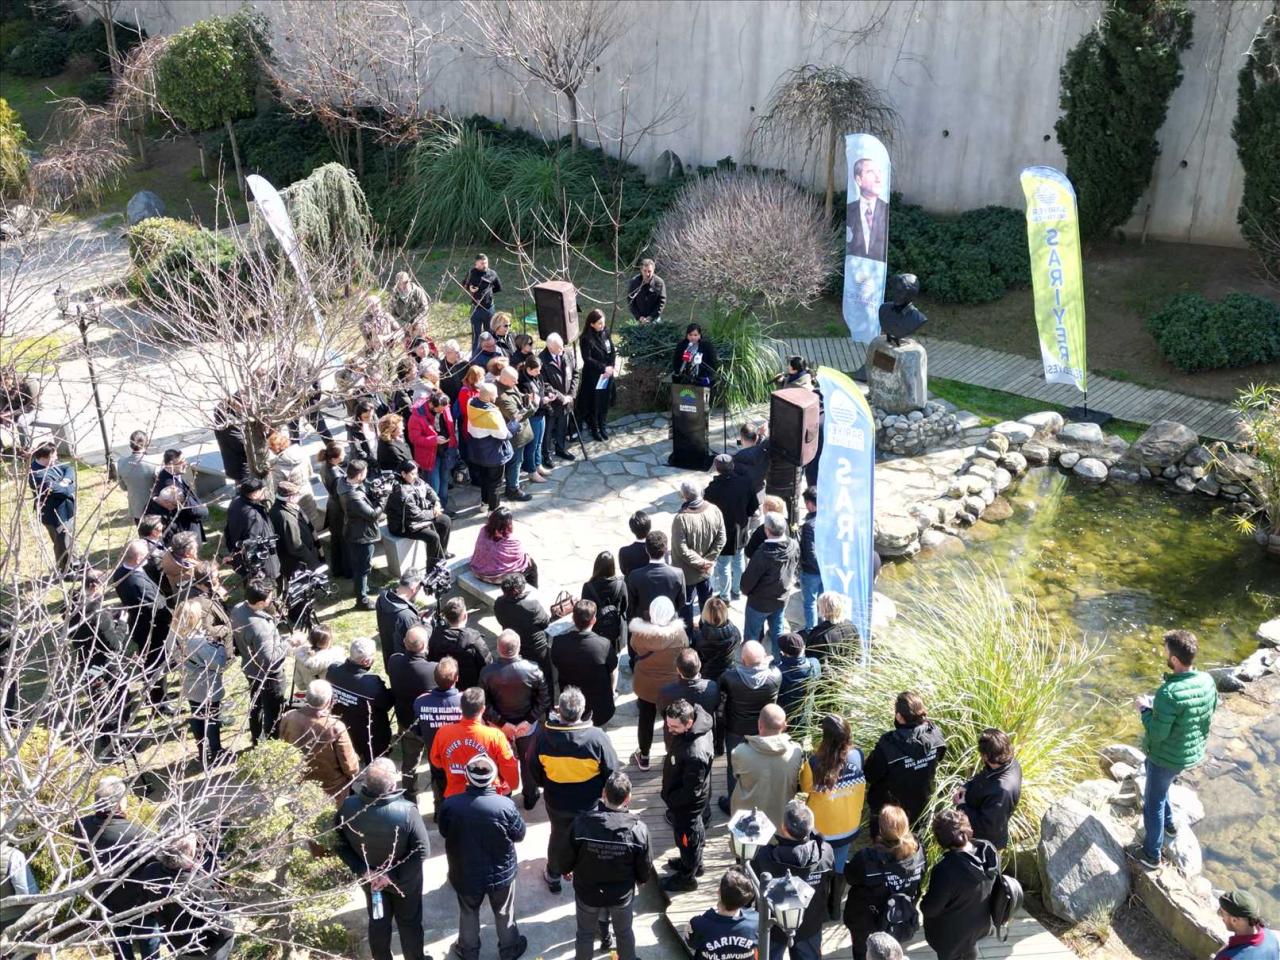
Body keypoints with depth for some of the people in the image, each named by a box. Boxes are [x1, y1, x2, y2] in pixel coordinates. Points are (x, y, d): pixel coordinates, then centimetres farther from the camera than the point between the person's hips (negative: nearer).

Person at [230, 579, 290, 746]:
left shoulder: (238, 609, -13)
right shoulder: (260, 627, -39)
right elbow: (269, 659, -31)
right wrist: (287, 644, -20)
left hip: (250, 669, 8)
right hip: (268, 675, -8)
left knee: (256, 706, 26)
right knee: (273, 712, 13)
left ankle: (258, 741, 44)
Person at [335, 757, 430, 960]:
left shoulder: (348, 807, -26)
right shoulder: (407, 811, -35)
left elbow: (341, 846, -14)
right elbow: (422, 851, -28)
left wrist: (363, 870, -11)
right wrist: (393, 875, -20)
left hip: (369, 879, 3)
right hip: (405, 880, -2)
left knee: (378, 922, 28)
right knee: (410, 923, 24)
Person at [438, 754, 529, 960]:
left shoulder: (450, 805, -24)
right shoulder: (505, 805, -28)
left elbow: (444, 832, -4)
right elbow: (519, 835, -10)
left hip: (464, 873, 1)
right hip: (501, 873, -1)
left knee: (468, 913, 27)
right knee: (504, 912, 24)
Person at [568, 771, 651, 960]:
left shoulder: (581, 822, -28)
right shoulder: (638, 829, -26)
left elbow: (568, 858, -12)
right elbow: (644, 868, -10)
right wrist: (642, 880, 14)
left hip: (588, 892, 0)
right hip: (623, 894, 0)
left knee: (585, 933, 26)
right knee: (624, 931, 27)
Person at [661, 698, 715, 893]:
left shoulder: (695, 754, -42)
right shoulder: (689, 729, -19)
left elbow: (691, 791, -30)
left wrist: (669, 800, -15)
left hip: (688, 804, -8)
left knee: (687, 838, 18)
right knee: (693, 835, 30)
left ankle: (687, 878, 42)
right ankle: (694, 863, 55)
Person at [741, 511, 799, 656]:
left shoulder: (763, 553, -34)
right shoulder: (794, 546, -16)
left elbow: (749, 578, -22)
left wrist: (745, 590, 1)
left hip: (760, 602, -5)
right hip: (782, 599, 6)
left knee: (752, 635, 15)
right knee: (778, 632, 23)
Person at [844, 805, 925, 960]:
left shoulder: (867, 859, -39)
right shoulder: (917, 852, -24)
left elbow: (849, 877, -18)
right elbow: (918, 880, -4)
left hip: (865, 923, -4)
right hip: (902, 922, 4)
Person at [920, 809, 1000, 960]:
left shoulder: (946, 869, -41)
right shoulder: (989, 850, -22)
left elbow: (930, 909, -26)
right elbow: (994, 882, -1)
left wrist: (924, 902, -4)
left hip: (951, 932, -5)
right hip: (979, 922, 5)